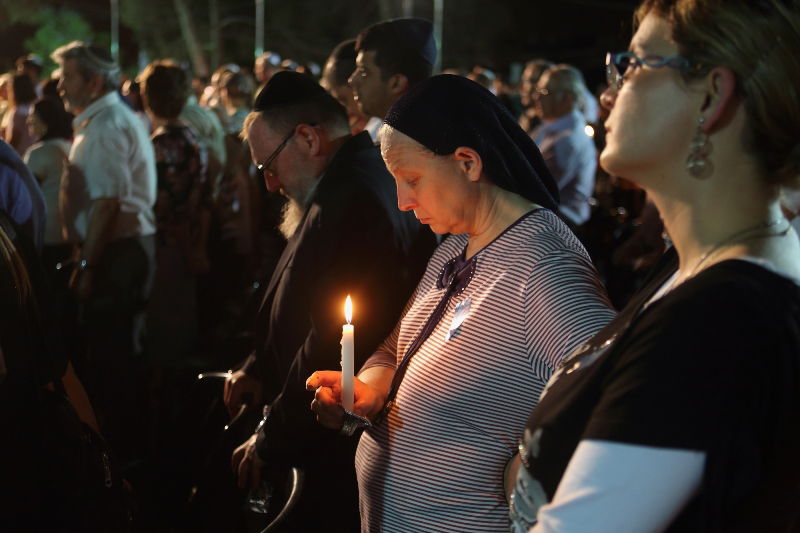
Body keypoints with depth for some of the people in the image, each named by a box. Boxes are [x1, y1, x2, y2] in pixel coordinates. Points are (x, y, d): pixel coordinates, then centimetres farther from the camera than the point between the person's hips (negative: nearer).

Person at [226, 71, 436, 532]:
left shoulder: (352, 202, -25)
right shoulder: (360, 180, 10)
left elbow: (332, 347, -27)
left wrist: (271, 442, -18)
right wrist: (260, 366, 10)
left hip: (335, 455, -10)